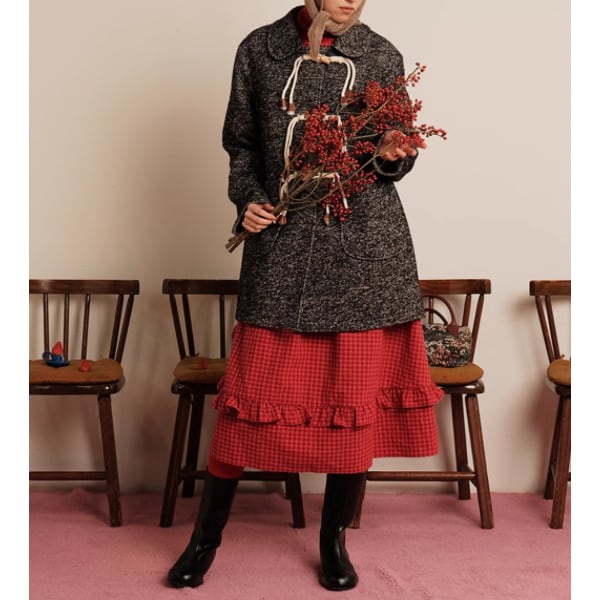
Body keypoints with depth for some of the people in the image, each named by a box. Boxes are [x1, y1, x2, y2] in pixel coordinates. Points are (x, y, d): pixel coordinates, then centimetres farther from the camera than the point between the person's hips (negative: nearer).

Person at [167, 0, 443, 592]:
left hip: (367, 249, 1)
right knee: (253, 387, 1)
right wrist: (248, 200, -4)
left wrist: (391, 155, -12)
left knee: (358, 393, 4)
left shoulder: (382, 57, 6)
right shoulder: (260, 49, 5)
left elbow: (394, 156, 10)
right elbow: (241, 143, 12)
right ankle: (206, 535, 20)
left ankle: (334, 540, 23)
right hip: (281, 246, -1)